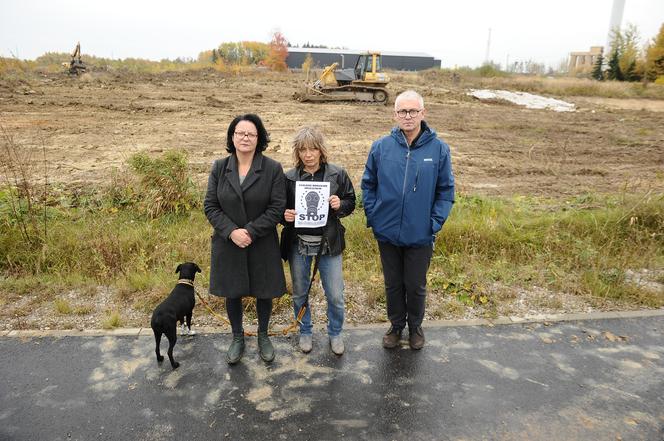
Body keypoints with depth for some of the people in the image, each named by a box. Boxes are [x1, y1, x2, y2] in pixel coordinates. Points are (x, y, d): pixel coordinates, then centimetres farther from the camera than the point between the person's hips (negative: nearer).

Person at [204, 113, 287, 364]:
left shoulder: (273, 169, -8)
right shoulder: (219, 168, 0)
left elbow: (277, 208, -12)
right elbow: (211, 206, -2)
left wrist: (250, 231, -19)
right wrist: (232, 231, -17)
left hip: (262, 245, -2)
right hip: (228, 244, 2)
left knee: (264, 292, 13)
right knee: (232, 294, 15)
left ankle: (263, 336, 38)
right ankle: (237, 338, 37)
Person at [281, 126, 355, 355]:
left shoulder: (337, 174, -4)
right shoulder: (289, 177, -1)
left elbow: (351, 202, 5)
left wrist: (340, 205, -17)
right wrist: (285, 215, -16)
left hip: (328, 243, -1)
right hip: (298, 244, 1)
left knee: (335, 295, 5)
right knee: (300, 293, 15)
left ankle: (335, 333, 30)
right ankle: (305, 333, 37)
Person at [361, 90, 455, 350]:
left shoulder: (439, 149, -7)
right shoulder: (381, 147, -5)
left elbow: (446, 190, -2)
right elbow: (368, 185, 5)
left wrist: (435, 223, -8)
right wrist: (372, 216, -3)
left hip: (421, 235, -1)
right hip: (387, 233, 1)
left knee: (416, 286, 15)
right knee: (393, 284, 18)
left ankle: (415, 326, 40)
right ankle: (396, 325, 40)